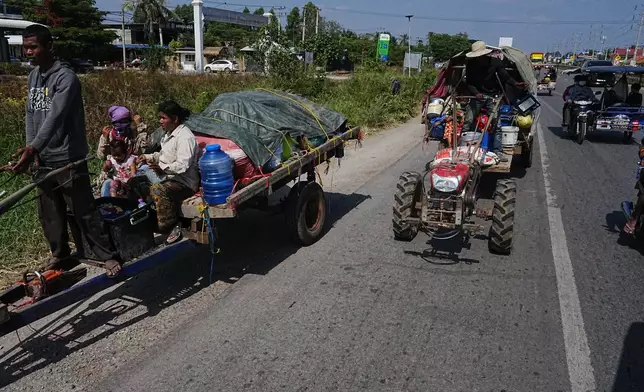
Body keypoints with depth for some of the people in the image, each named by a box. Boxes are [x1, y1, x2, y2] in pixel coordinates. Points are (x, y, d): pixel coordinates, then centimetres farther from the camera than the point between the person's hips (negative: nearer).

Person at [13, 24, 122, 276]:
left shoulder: (66, 77, -14)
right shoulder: (33, 77, 12)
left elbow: (55, 117, -26)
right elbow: (31, 115, 12)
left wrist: (33, 148, -37)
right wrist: (31, 150, 0)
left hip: (68, 157, -7)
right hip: (43, 158, 8)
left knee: (83, 210, -4)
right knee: (49, 211, 15)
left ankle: (107, 255, 5)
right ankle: (59, 252, 31)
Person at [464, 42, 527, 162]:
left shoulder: (495, 62, -8)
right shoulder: (470, 64, -7)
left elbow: (505, 76, -10)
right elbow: (469, 83, -6)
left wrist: (515, 84, -28)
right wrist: (476, 93, -24)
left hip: (492, 96, 0)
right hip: (477, 96, 0)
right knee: (468, 121, -7)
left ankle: (497, 151, -3)